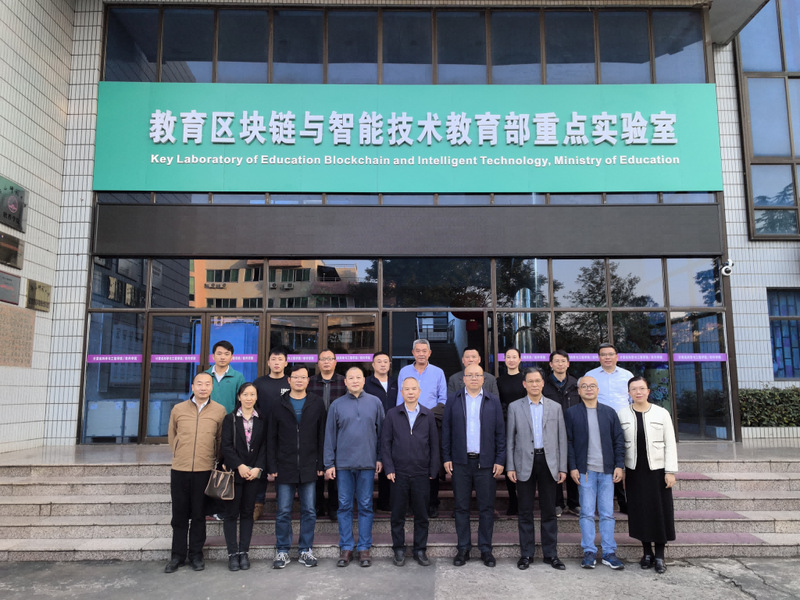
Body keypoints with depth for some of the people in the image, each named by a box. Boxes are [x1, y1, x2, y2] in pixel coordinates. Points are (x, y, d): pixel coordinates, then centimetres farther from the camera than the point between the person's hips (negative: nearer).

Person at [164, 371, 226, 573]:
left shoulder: (219, 410, 0)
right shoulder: (178, 409, 4)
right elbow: (171, 436, 15)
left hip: (204, 471, -1)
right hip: (179, 470, 1)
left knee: (199, 515, 7)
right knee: (179, 514, 8)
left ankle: (196, 555, 19)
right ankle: (178, 555, 20)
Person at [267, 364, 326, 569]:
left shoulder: (317, 403, 5)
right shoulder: (279, 405, 4)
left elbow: (322, 436, 4)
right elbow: (271, 438, 4)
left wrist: (321, 464, -1)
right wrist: (272, 466, -2)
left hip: (309, 468, 0)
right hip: (285, 468, 0)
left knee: (309, 511, 6)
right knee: (283, 512, 5)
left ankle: (305, 550, 19)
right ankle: (282, 551, 17)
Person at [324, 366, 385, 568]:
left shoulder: (375, 402, 3)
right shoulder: (337, 405, 3)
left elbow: (381, 432, 6)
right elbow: (330, 436, 4)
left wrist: (380, 458, 1)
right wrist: (329, 463, 1)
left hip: (367, 463, 0)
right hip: (343, 463, 0)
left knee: (366, 506, 6)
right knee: (344, 506, 6)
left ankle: (364, 548, 15)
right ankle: (346, 548, 16)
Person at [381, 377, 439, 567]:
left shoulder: (428, 415, 5)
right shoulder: (392, 414, 2)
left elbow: (434, 444, 6)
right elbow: (385, 443, 2)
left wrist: (433, 470, 1)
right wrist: (389, 469, -5)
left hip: (421, 473, 1)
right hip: (399, 473, -1)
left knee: (421, 514, 8)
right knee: (398, 514, 8)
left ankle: (420, 550, 22)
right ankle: (399, 550, 22)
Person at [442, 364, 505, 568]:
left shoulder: (493, 402, 5)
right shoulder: (453, 401, 6)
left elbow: (500, 432, 4)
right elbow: (446, 431, 6)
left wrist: (500, 460, -2)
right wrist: (446, 458, 0)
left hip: (486, 462, 0)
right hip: (460, 462, 0)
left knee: (486, 507, 6)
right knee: (461, 507, 7)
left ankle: (485, 549, 18)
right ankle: (463, 549, 18)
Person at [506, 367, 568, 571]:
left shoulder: (555, 407, 7)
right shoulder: (515, 407, 3)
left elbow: (561, 439, 6)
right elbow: (510, 439, 3)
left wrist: (563, 467, 1)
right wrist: (510, 467, -3)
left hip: (548, 462, 1)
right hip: (525, 463, -1)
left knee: (549, 510, 7)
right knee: (525, 511, 6)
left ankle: (550, 553, 18)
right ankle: (526, 553, 16)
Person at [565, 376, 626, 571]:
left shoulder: (609, 413, 9)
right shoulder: (572, 413, 3)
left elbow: (619, 440, 9)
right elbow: (568, 442, 1)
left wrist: (619, 465, 1)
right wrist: (572, 467, -6)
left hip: (607, 470, 2)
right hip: (585, 470, -2)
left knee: (607, 513, 6)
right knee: (587, 513, 1)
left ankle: (609, 553, 14)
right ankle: (589, 552, 10)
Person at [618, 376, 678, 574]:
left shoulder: (662, 413, -2)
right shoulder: (622, 415, 0)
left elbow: (670, 444, -2)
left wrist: (670, 471, -7)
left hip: (657, 470, -1)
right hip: (634, 471, 1)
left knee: (660, 512, 3)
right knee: (640, 512, 7)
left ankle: (659, 556, 15)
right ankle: (647, 552, 22)